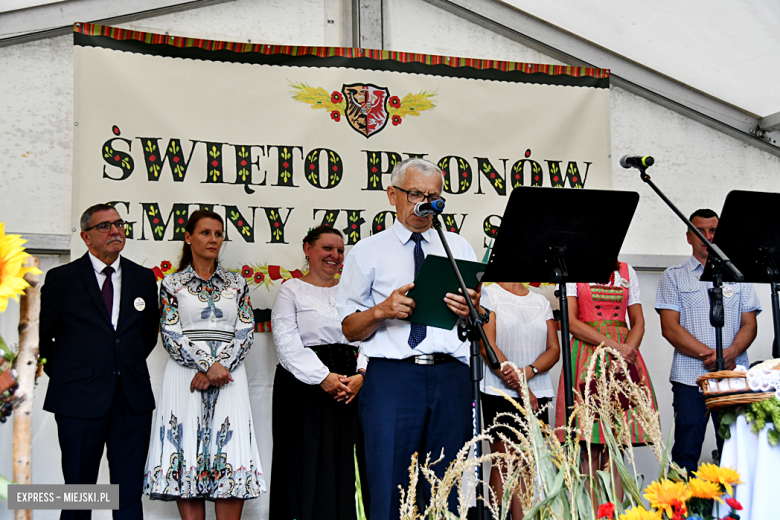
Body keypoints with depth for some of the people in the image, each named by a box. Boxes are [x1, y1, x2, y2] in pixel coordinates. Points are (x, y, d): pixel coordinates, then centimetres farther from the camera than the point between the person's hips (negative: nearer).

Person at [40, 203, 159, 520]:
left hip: (133, 400, 3)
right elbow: (40, 335, 8)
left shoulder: (143, 278, 10)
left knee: (130, 494, 5)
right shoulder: (62, 279, 1)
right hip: (80, 399, -2)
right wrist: (63, 373, 6)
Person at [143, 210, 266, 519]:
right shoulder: (172, 284, 7)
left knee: (231, 464, -7)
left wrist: (219, 367, -11)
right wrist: (207, 365, -14)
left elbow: (246, 332, 4)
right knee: (186, 458, -6)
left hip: (228, 377, 1)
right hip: (185, 376, -1)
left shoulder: (237, 284, 13)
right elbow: (170, 335, -2)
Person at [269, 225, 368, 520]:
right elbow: (287, 343, -8)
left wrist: (361, 374, -9)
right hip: (304, 386, -4)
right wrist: (323, 378, -16)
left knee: (345, 465, 1)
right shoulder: (292, 290, 4)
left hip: (351, 387, 4)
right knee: (308, 466, -3)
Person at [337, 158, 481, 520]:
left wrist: (470, 310, -6)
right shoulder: (367, 252, 13)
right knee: (390, 489, -6)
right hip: (392, 377, -2)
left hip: (451, 377, 2)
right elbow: (349, 328, 8)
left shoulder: (459, 247, 20)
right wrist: (381, 311, -11)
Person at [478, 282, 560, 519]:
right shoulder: (488, 294, 2)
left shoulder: (541, 301, 15)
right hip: (500, 391, -4)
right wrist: (521, 389, -12)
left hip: (538, 393, 4)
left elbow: (554, 349, 9)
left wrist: (529, 371, -12)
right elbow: (487, 346, -8)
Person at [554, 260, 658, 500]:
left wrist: (627, 351, -8)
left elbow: (638, 322, 12)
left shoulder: (627, 271, 16)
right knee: (589, 452, -8)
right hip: (587, 352, -3)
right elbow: (571, 321, -5)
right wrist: (613, 345, -14)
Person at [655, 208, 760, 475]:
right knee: (686, 455, -5)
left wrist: (729, 353, -11)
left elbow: (749, 325, 9)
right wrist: (709, 354, -12)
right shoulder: (674, 277, 10)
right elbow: (670, 327, -1)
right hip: (689, 377, -2)